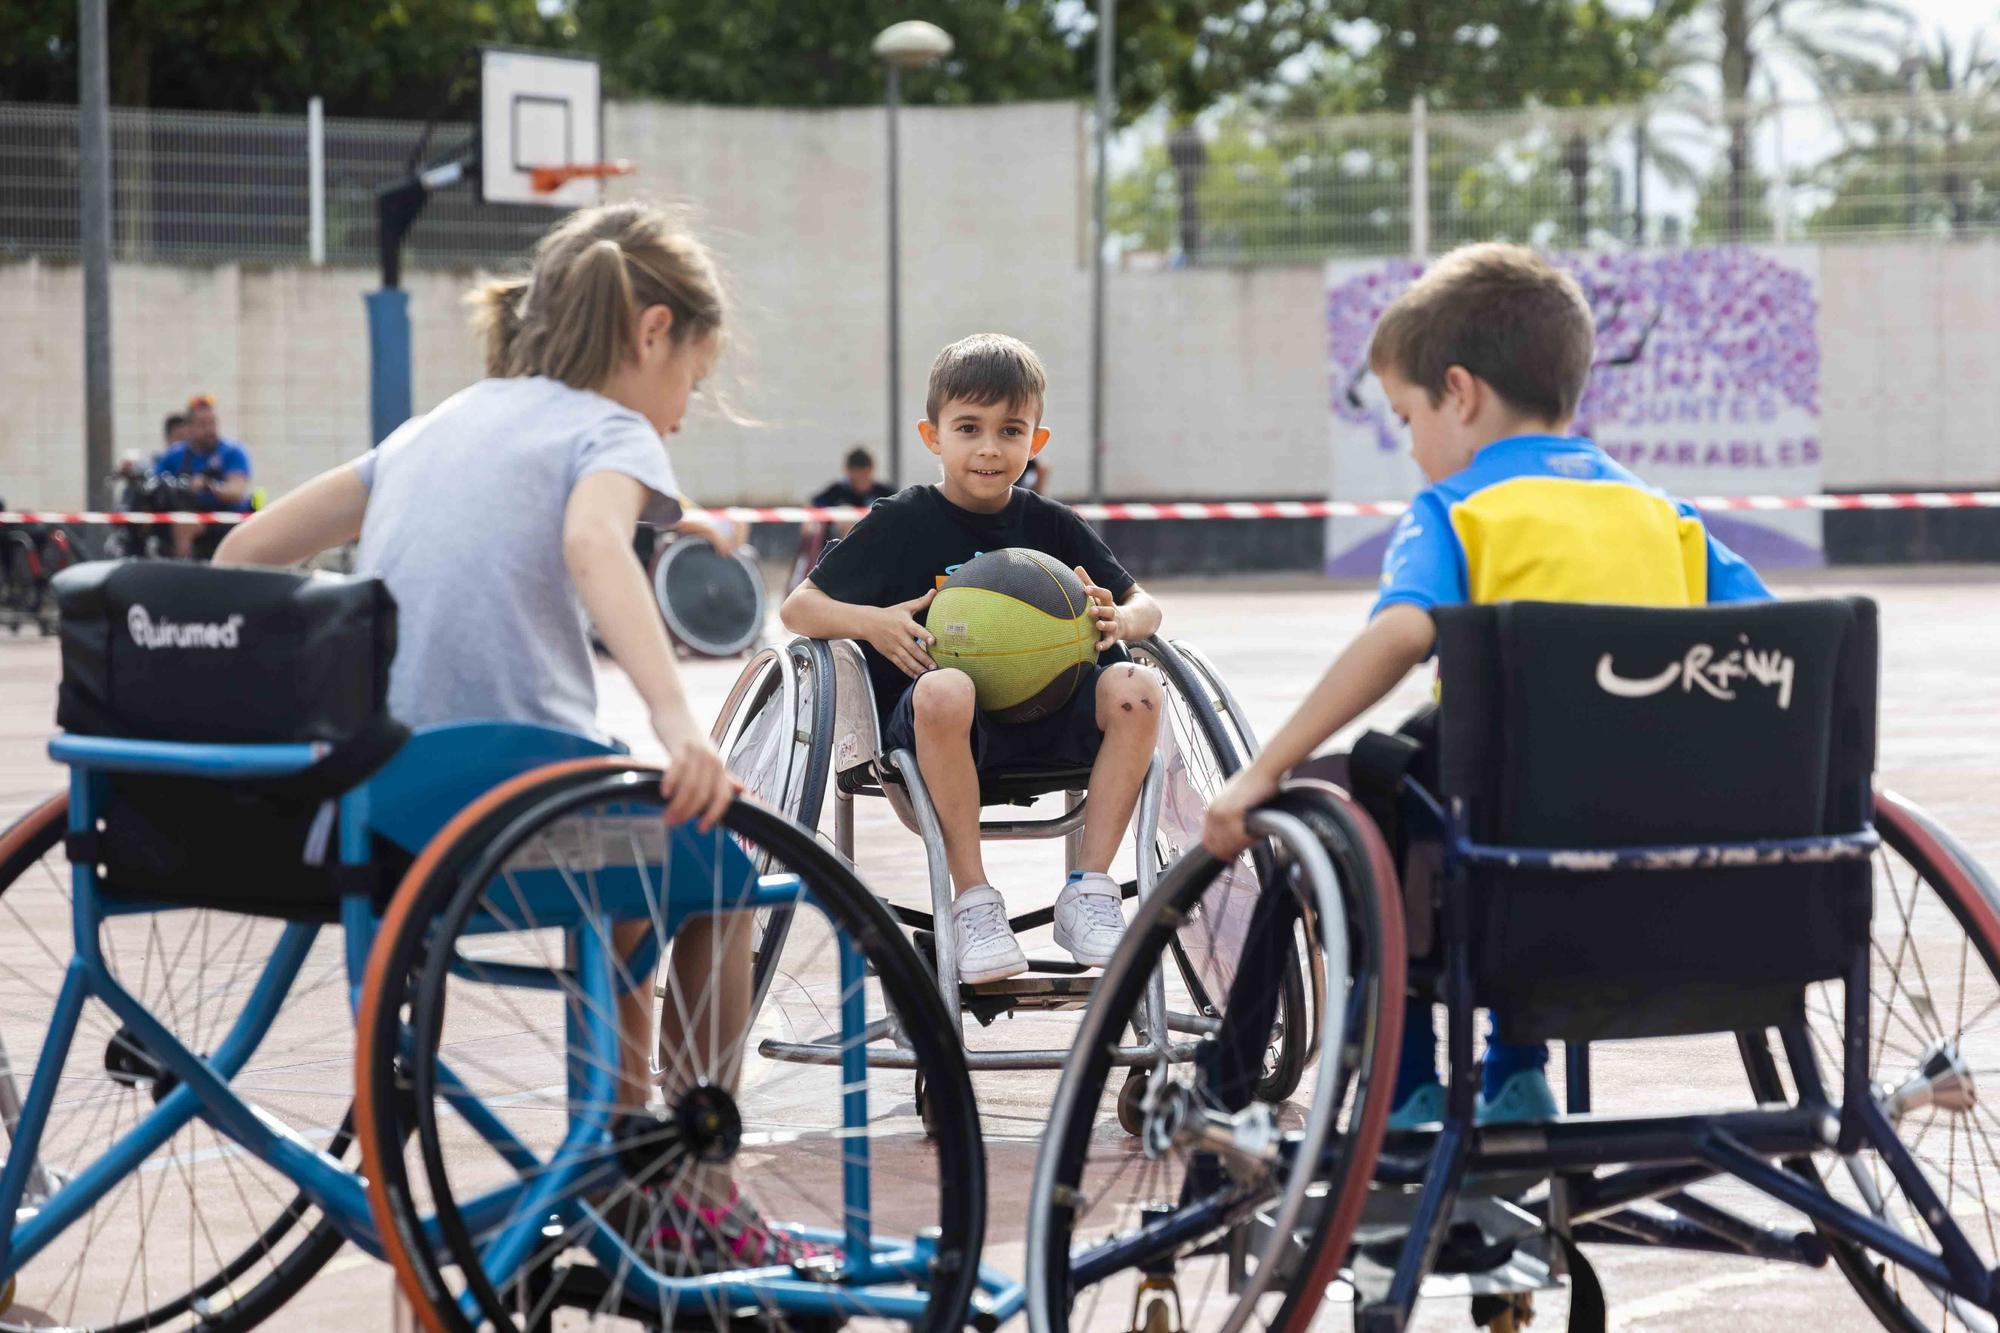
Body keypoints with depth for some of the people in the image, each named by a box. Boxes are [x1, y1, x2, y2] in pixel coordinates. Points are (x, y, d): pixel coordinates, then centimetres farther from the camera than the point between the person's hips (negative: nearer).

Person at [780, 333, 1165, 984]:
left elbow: (1144, 605, 15)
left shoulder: (1053, 526, 11)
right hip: (931, 730, -3)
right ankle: (974, 905, -28)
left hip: (1042, 720, 3)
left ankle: (1088, 892, -17)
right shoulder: (901, 523, 1)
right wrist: (873, 623, -19)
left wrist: (1119, 620, -11)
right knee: (945, 690, -39)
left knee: (1135, 689, -24)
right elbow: (798, 608, 2)